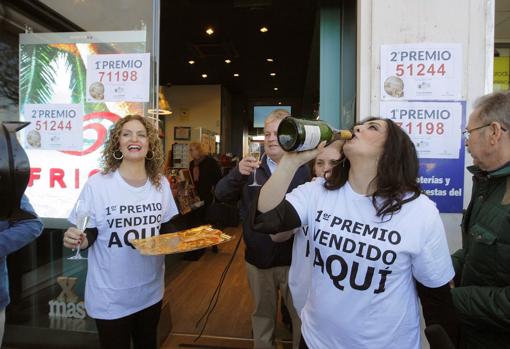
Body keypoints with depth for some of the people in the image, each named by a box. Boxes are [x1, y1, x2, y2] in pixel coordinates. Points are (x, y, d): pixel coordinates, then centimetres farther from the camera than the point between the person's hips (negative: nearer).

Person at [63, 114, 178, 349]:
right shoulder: (97, 184, -15)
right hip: (111, 298, -4)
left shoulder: (161, 183, -2)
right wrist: (76, 239, -28)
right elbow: (88, 236, -8)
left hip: (150, 292, 4)